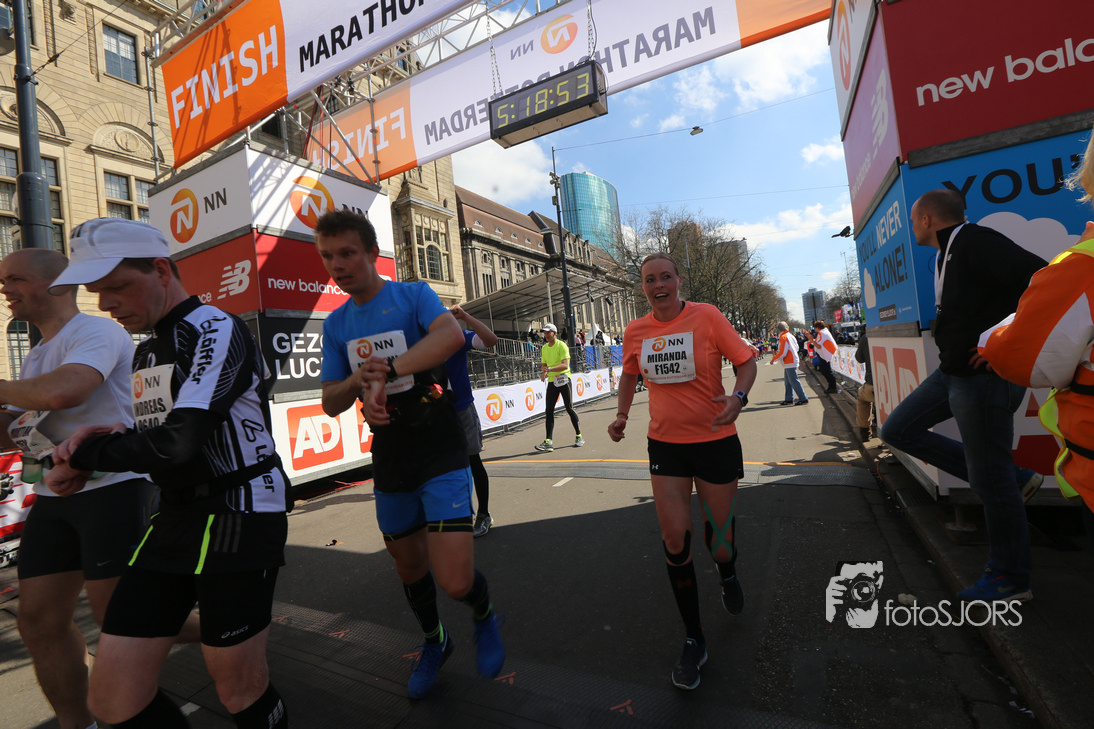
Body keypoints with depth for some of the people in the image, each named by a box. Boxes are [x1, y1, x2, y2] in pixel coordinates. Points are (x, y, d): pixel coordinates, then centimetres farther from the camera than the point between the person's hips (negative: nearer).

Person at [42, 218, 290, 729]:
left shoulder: (215, 329, -14)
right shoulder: (145, 352, 16)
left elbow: (180, 443, -24)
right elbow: (154, 440, 21)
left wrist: (87, 451, -7)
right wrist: (109, 438, 0)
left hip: (238, 521, -8)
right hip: (173, 521, 8)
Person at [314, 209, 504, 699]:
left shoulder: (413, 295, -8)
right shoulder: (336, 324, 7)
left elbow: (451, 336, -31)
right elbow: (330, 404, 6)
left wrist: (385, 372, -33)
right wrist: (357, 380, -15)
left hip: (442, 456, -5)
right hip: (389, 466, 6)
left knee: (455, 581, -12)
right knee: (409, 566, 20)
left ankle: (484, 616, 25)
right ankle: (435, 643, 48)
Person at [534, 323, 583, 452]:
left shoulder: (562, 345, -8)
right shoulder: (544, 348, 13)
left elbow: (565, 365, -18)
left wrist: (550, 369, -29)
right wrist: (544, 372, -4)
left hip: (564, 380, -5)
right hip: (552, 382, 6)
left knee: (569, 408, -2)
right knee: (549, 411, -3)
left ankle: (579, 437, 14)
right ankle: (548, 441, -3)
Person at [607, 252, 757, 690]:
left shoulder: (707, 316, -9)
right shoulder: (635, 331, 1)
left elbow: (746, 361, -5)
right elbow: (629, 374, 17)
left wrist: (738, 396, -24)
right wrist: (622, 414, 3)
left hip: (715, 440, -2)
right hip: (665, 444, 2)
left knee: (719, 546, 9)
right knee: (675, 542, 0)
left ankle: (728, 575, 51)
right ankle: (694, 641, 22)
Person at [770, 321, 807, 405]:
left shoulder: (783, 337, -16)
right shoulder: (791, 336, 11)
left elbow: (782, 353, -20)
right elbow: (796, 348, 20)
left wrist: (773, 359, -7)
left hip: (789, 363, -10)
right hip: (792, 361, 10)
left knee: (794, 381, -7)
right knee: (787, 382, 14)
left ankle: (803, 399, -4)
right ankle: (789, 399, 18)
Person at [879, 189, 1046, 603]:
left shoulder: (976, 242, -15)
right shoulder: (948, 255, 15)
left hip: (984, 377, -10)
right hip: (952, 373, 10)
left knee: (992, 482, 0)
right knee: (897, 430, 14)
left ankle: (1010, 580, 19)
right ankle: (1011, 477, 18)